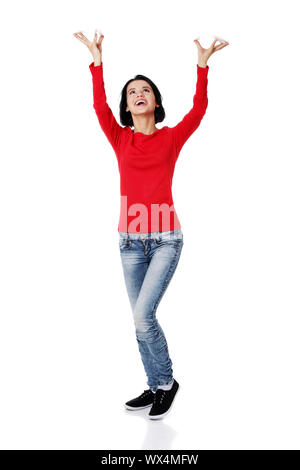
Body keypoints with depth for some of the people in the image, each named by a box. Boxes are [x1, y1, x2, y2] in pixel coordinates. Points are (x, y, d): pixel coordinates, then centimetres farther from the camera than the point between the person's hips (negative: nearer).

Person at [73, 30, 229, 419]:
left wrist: (202, 66, -18)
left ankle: (166, 381, 10)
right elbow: (100, 108, -7)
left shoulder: (172, 138, 3)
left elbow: (198, 111, -11)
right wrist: (97, 61, -13)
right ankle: (158, 386, 25)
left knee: (143, 316, -13)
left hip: (165, 239, -3)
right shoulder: (121, 139, 7)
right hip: (130, 241, 4)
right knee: (141, 319, 9)